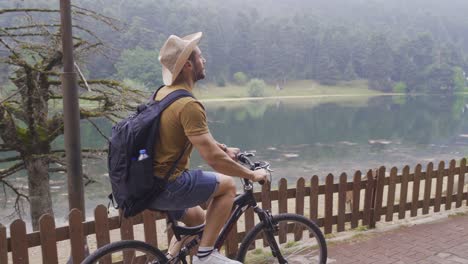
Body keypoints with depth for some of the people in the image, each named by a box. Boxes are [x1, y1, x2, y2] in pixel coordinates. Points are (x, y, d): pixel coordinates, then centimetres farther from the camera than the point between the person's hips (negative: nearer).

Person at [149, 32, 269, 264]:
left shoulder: (163, 93, 8)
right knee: (227, 185, 1)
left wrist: (224, 148, 19)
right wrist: (252, 175, -10)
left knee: (196, 219, 26)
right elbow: (213, 158, -24)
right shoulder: (188, 105, -22)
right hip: (166, 187, -9)